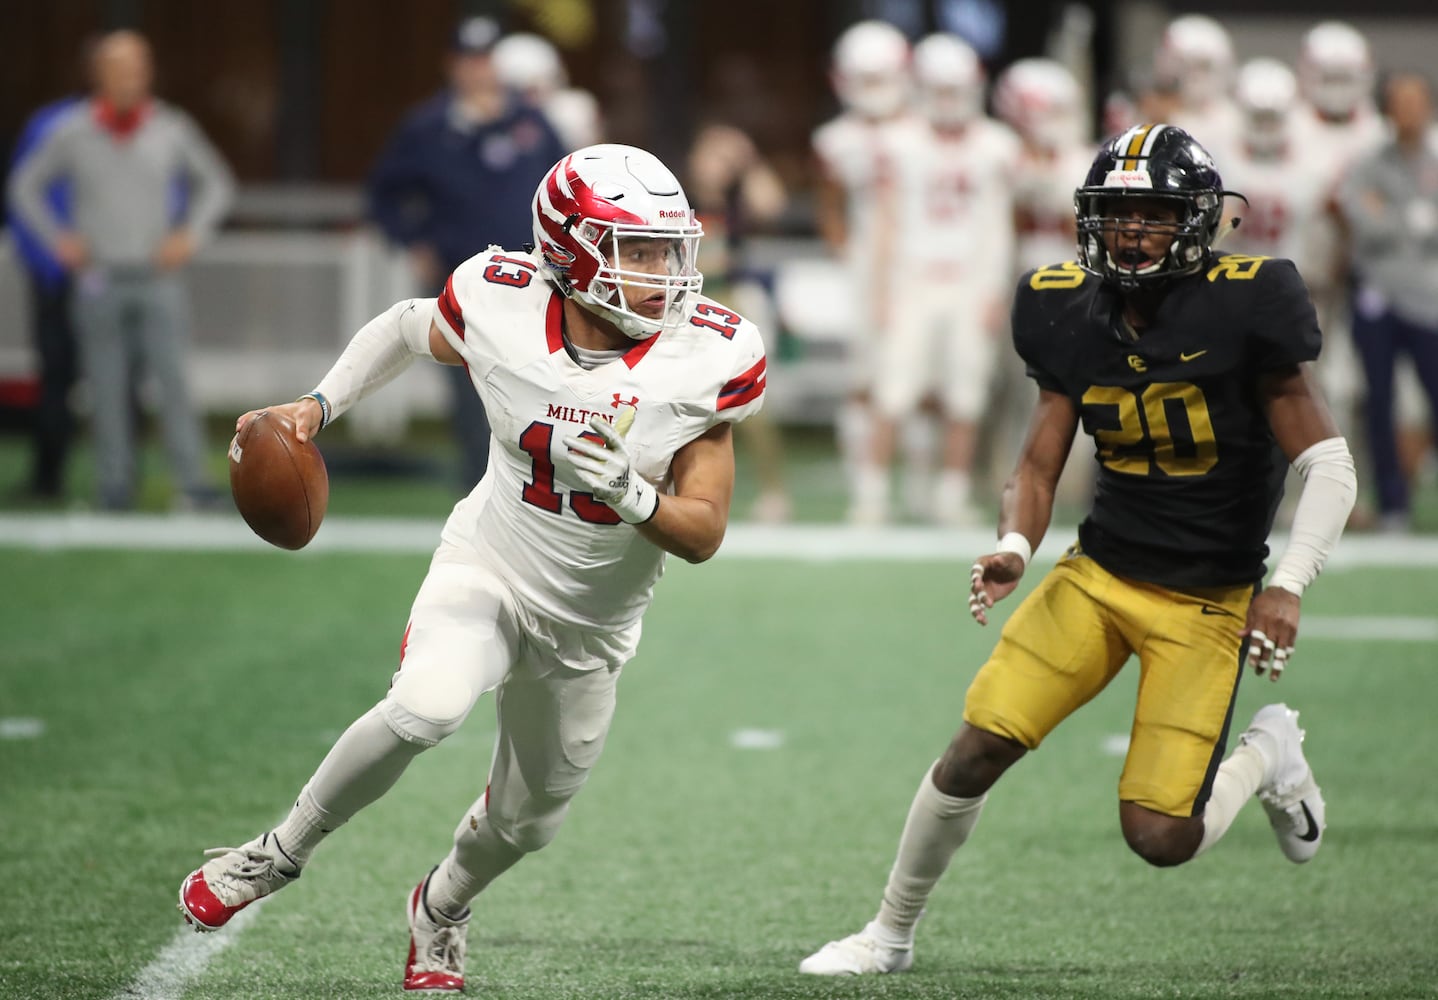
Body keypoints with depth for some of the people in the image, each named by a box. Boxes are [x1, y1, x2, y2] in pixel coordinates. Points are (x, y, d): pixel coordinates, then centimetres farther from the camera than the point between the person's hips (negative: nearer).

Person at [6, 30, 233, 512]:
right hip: (99, 282, 0)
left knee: (173, 378, -11)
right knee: (107, 390, 1)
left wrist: (190, 235, 1)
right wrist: (59, 241, 2)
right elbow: (25, 186, 11)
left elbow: (217, 183, 13)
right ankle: (115, 487, 6)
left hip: (157, 278, 0)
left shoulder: (172, 129, 0)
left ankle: (194, 484, -15)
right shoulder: (72, 133, -1)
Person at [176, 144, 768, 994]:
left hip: (591, 628, 2)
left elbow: (703, 534, -15)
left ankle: (441, 910, 52)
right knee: (428, 707, -33)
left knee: (528, 819, 17)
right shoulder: (501, 308, -19)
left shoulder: (706, 359, -19)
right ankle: (281, 853, -9)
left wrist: (627, 492, -34)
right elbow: (407, 328, 7)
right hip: (488, 573, -2)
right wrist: (318, 406, -3)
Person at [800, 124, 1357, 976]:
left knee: (1161, 836, -12)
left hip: (1206, 602, -4)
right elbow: (1040, 465, 7)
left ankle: (1268, 755, 21)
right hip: (1099, 575, 4)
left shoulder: (1242, 311, -15)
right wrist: (1015, 548, -14)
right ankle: (892, 934, 11)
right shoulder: (1072, 316, 0)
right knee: (979, 746, -9)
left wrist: (1287, 586, -23)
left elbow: (1328, 466, -12)